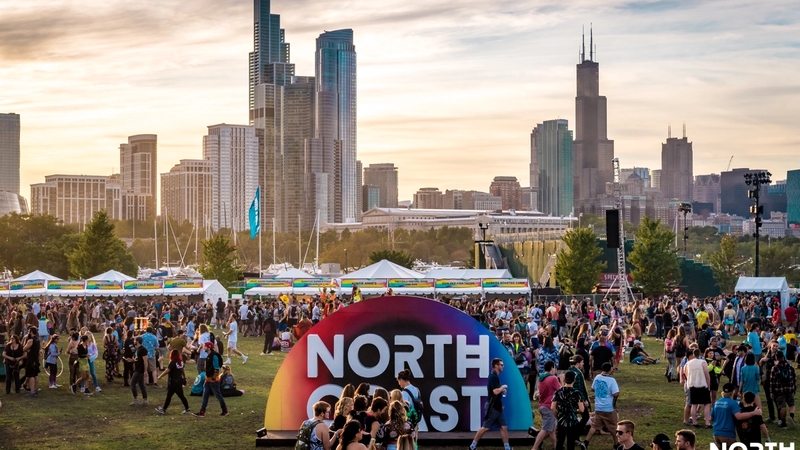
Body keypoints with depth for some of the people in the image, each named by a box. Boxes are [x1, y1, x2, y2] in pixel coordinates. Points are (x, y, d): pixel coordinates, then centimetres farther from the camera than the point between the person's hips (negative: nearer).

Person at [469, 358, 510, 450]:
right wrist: (503, 387, -11)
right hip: (493, 407, -10)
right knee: (485, 427, -4)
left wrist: (501, 390, 12)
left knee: (504, 427, 7)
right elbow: (496, 391, -26)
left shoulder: (495, 376, 13)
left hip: (497, 407, 10)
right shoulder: (493, 377, -17)